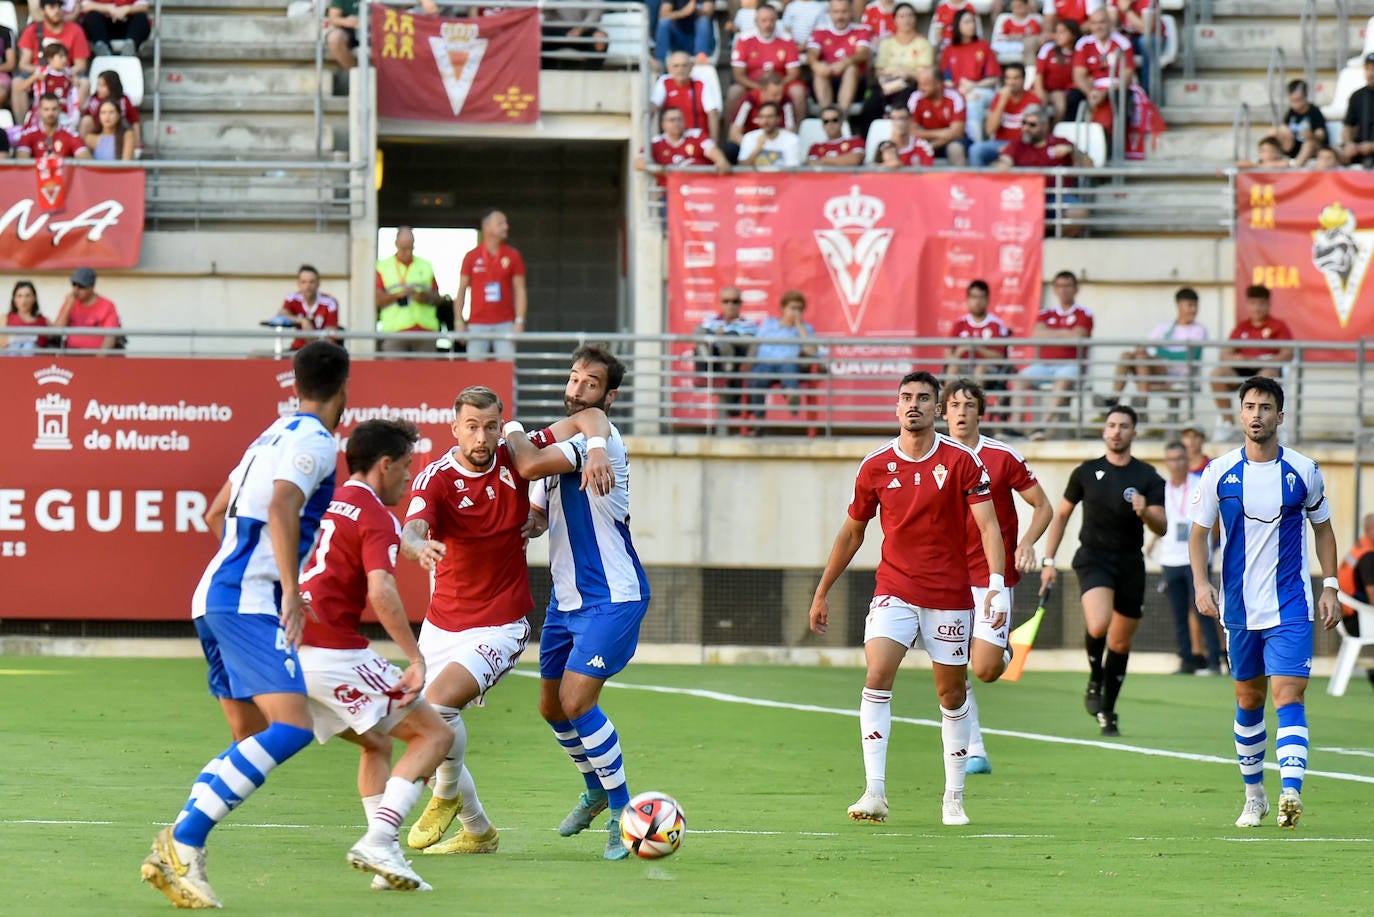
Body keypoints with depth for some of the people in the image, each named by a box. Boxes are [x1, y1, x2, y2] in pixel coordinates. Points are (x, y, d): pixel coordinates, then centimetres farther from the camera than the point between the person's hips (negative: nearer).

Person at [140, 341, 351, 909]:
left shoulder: (275, 436, 22)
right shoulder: (313, 442, -6)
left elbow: (217, 515, 32)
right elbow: (281, 507, -23)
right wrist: (291, 590, -30)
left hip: (216, 599, 10)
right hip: (248, 603, -10)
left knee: (253, 742, 11)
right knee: (292, 727, -19)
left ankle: (177, 854, -2)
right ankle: (182, 843, -27)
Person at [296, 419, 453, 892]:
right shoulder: (377, 520, -8)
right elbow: (381, 592, -23)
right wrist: (416, 661, -24)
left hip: (292, 652, 9)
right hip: (334, 653, -9)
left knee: (377, 743, 25)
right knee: (435, 733, 0)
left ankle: (385, 852, 10)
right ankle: (379, 840, -16)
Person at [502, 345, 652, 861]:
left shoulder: (600, 439, -16)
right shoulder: (559, 441, 12)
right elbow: (535, 513, 21)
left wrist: (513, 435, -7)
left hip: (612, 599, -9)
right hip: (566, 599, 9)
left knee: (575, 702, -17)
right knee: (552, 707, 13)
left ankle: (623, 811, -6)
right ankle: (595, 791, 37)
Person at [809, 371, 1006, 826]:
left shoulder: (961, 460, -5)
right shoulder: (875, 466, 2)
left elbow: (988, 524, -9)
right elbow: (852, 532, 14)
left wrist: (997, 582, -23)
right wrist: (822, 592, 17)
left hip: (949, 595, -1)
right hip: (894, 591, 1)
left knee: (952, 693, 7)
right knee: (877, 677, -19)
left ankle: (954, 798, 20)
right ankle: (875, 792, -21)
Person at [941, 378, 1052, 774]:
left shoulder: (1003, 456, -5)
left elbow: (1043, 507, 1)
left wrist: (1027, 544, -16)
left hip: (994, 576, -3)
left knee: (985, 669, -11)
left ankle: (1003, 649, 25)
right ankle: (974, 752, 4)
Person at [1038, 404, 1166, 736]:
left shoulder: (1148, 478, 1)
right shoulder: (1086, 472, 4)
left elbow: (1161, 528, -6)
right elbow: (1061, 514, 15)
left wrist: (1146, 512, -29)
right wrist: (1048, 560, 11)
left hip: (1130, 563, 2)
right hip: (1094, 558, -2)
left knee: (1120, 642, 7)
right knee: (1099, 625, -28)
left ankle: (1107, 711, 24)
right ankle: (1094, 680, -1)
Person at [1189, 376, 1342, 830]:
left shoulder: (1303, 471, 0)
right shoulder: (1219, 473, 1)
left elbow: (1323, 528, 11)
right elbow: (1199, 532, 6)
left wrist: (1330, 586, 4)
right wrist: (1201, 583, -9)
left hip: (1290, 607, -2)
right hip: (1239, 606, 2)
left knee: (1289, 696, -15)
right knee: (1248, 700, 11)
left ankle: (1290, 792, -27)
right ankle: (1254, 795, 25)